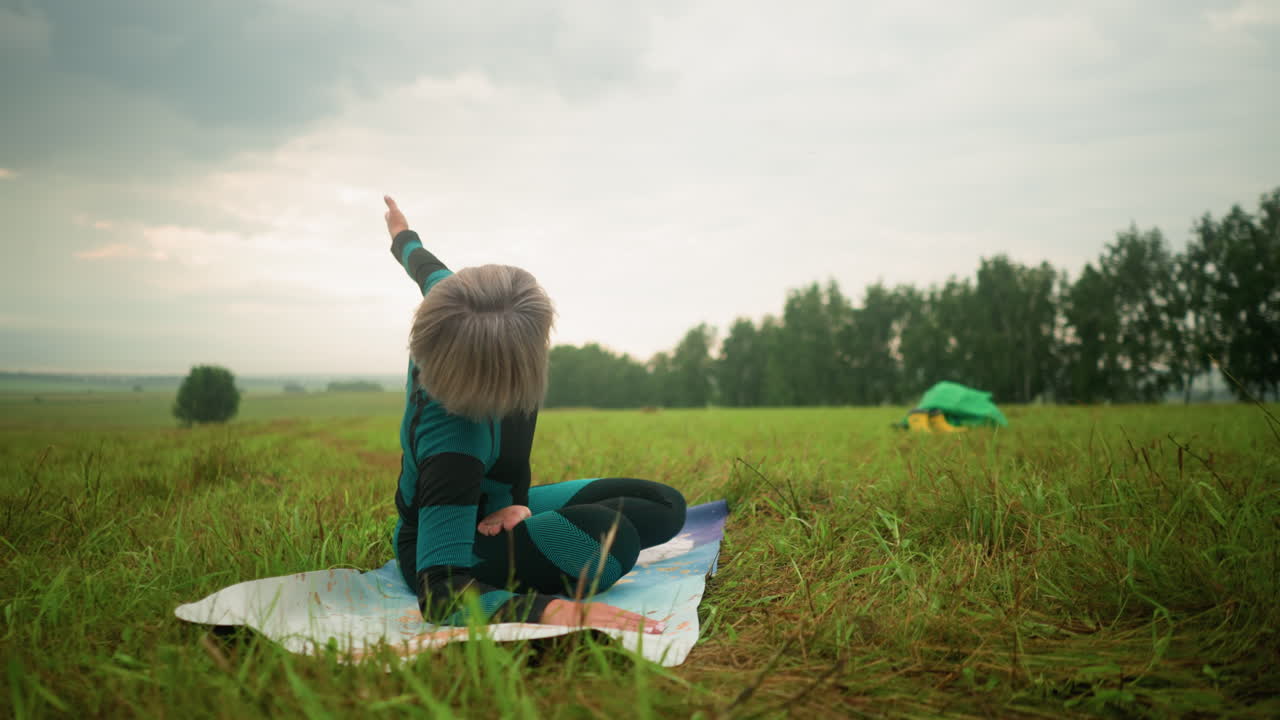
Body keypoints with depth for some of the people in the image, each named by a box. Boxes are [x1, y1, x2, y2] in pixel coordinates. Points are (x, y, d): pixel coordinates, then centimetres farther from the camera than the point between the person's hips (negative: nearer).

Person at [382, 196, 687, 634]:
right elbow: (440, 594, -45)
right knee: (612, 535, -35)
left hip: (491, 504, 9)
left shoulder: (453, 317, -21)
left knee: (665, 507, 0)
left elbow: (428, 268, 5)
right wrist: (549, 611, -62)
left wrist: (403, 237, 29)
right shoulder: (451, 440, -41)